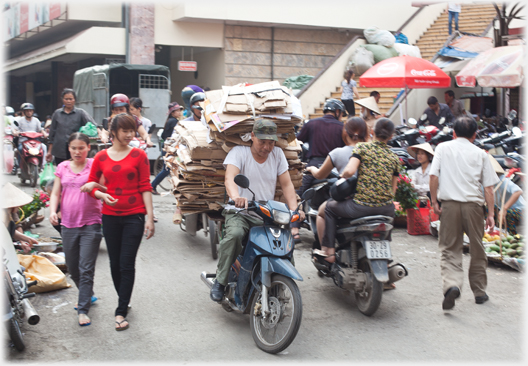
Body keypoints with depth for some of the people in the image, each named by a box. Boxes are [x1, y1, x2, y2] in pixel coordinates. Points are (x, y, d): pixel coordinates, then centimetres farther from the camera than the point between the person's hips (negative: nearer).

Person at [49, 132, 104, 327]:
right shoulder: (62, 167, 9)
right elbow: (56, 193, 10)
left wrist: (95, 185, -25)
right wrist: (52, 210, -6)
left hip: (91, 224, -5)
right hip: (68, 225, 5)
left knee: (86, 267, -8)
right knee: (72, 267, 14)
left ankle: (83, 309, -3)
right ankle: (87, 295, 38)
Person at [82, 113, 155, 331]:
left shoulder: (139, 155, -1)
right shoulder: (101, 157, 4)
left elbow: (145, 188, -2)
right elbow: (91, 186, 10)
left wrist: (150, 217, -7)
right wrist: (102, 195, -11)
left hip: (134, 216, -2)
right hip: (110, 216, 3)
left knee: (127, 264, -4)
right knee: (115, 263, 11)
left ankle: (121, 312, 2)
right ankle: (124, 300, 31)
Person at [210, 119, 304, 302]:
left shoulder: (277, 154, 11)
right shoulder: (239, 152, -2)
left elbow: (287, 184, 5)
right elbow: (230, 178, -20)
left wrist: (294, 209, -13)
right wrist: (236, 197, -43)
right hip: (239, 212, -4)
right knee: (234, 234, -35)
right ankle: (220, 280, -17)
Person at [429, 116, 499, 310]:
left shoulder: (443, 148, 8)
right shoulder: (480, 154, 9)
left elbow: (433, 176, -3)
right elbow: (488, 186, 5)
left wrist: (434, 201, 3)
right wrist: (491, 213, 7)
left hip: (449, 203, -1)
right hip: (473, 204, 1)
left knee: (449, 249, 2)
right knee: (477, 250, 14)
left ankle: (451, 285, -22)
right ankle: (479, 292, 23)